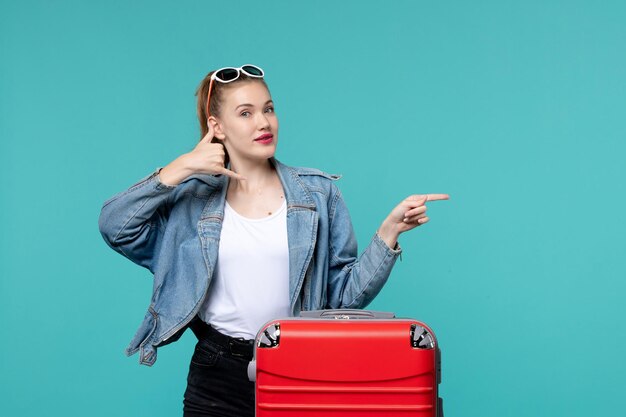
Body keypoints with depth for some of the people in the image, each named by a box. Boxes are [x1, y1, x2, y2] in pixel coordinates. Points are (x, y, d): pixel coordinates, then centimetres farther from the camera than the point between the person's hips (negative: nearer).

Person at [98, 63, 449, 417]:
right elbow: (114, 226, -9)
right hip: (218, 374, 0)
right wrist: (181, 168, -11)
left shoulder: (318, 193, 3)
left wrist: (390, 229, -10)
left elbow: (346, 293, 1)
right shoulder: (194, 198, 3)